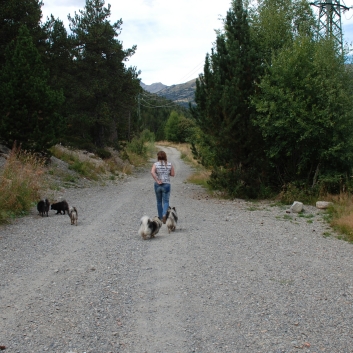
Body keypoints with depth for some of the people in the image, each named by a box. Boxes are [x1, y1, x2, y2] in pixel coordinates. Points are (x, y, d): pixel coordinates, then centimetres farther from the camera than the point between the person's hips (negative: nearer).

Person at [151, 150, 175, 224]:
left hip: (158, 185, 0)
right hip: (166, 185, 0)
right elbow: (173, 174, 0)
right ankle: (164, 215, -24)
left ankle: (160, 217, 23)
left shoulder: (156, 164, -5)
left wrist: (157, 180, -17)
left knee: (159, 202, 15)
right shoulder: (169, 164, -2)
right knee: (166, 201, 1)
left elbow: (152, 172, -22)